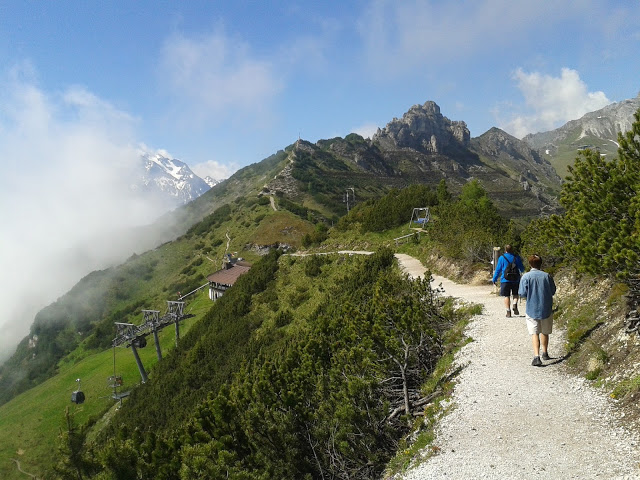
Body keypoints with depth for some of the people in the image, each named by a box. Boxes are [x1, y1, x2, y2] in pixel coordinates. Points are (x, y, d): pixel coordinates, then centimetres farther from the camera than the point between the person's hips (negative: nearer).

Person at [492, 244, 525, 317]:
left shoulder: (502, 258, -1)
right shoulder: (517, 257, 2)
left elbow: (498, 270, 0)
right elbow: (522, 268, 8)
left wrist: (494, 280, 6)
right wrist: (521, 272, 33)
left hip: (505, 280, -1)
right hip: (515, 279, 1)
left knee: (506, 296, 5)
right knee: (515, 294, 16)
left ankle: (508, 311, 1)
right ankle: (515, 305, -10)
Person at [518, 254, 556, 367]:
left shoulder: (526, 276, -9)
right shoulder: (547, 276, -3)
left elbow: (522, 293, -12)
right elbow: (553, 291, 4)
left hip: (532, 309, -2)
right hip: (546, 309, 2)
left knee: (534, 333, -1)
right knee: (545, 332, 19)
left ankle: (536, 356, -15)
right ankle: (545, 353, 35)